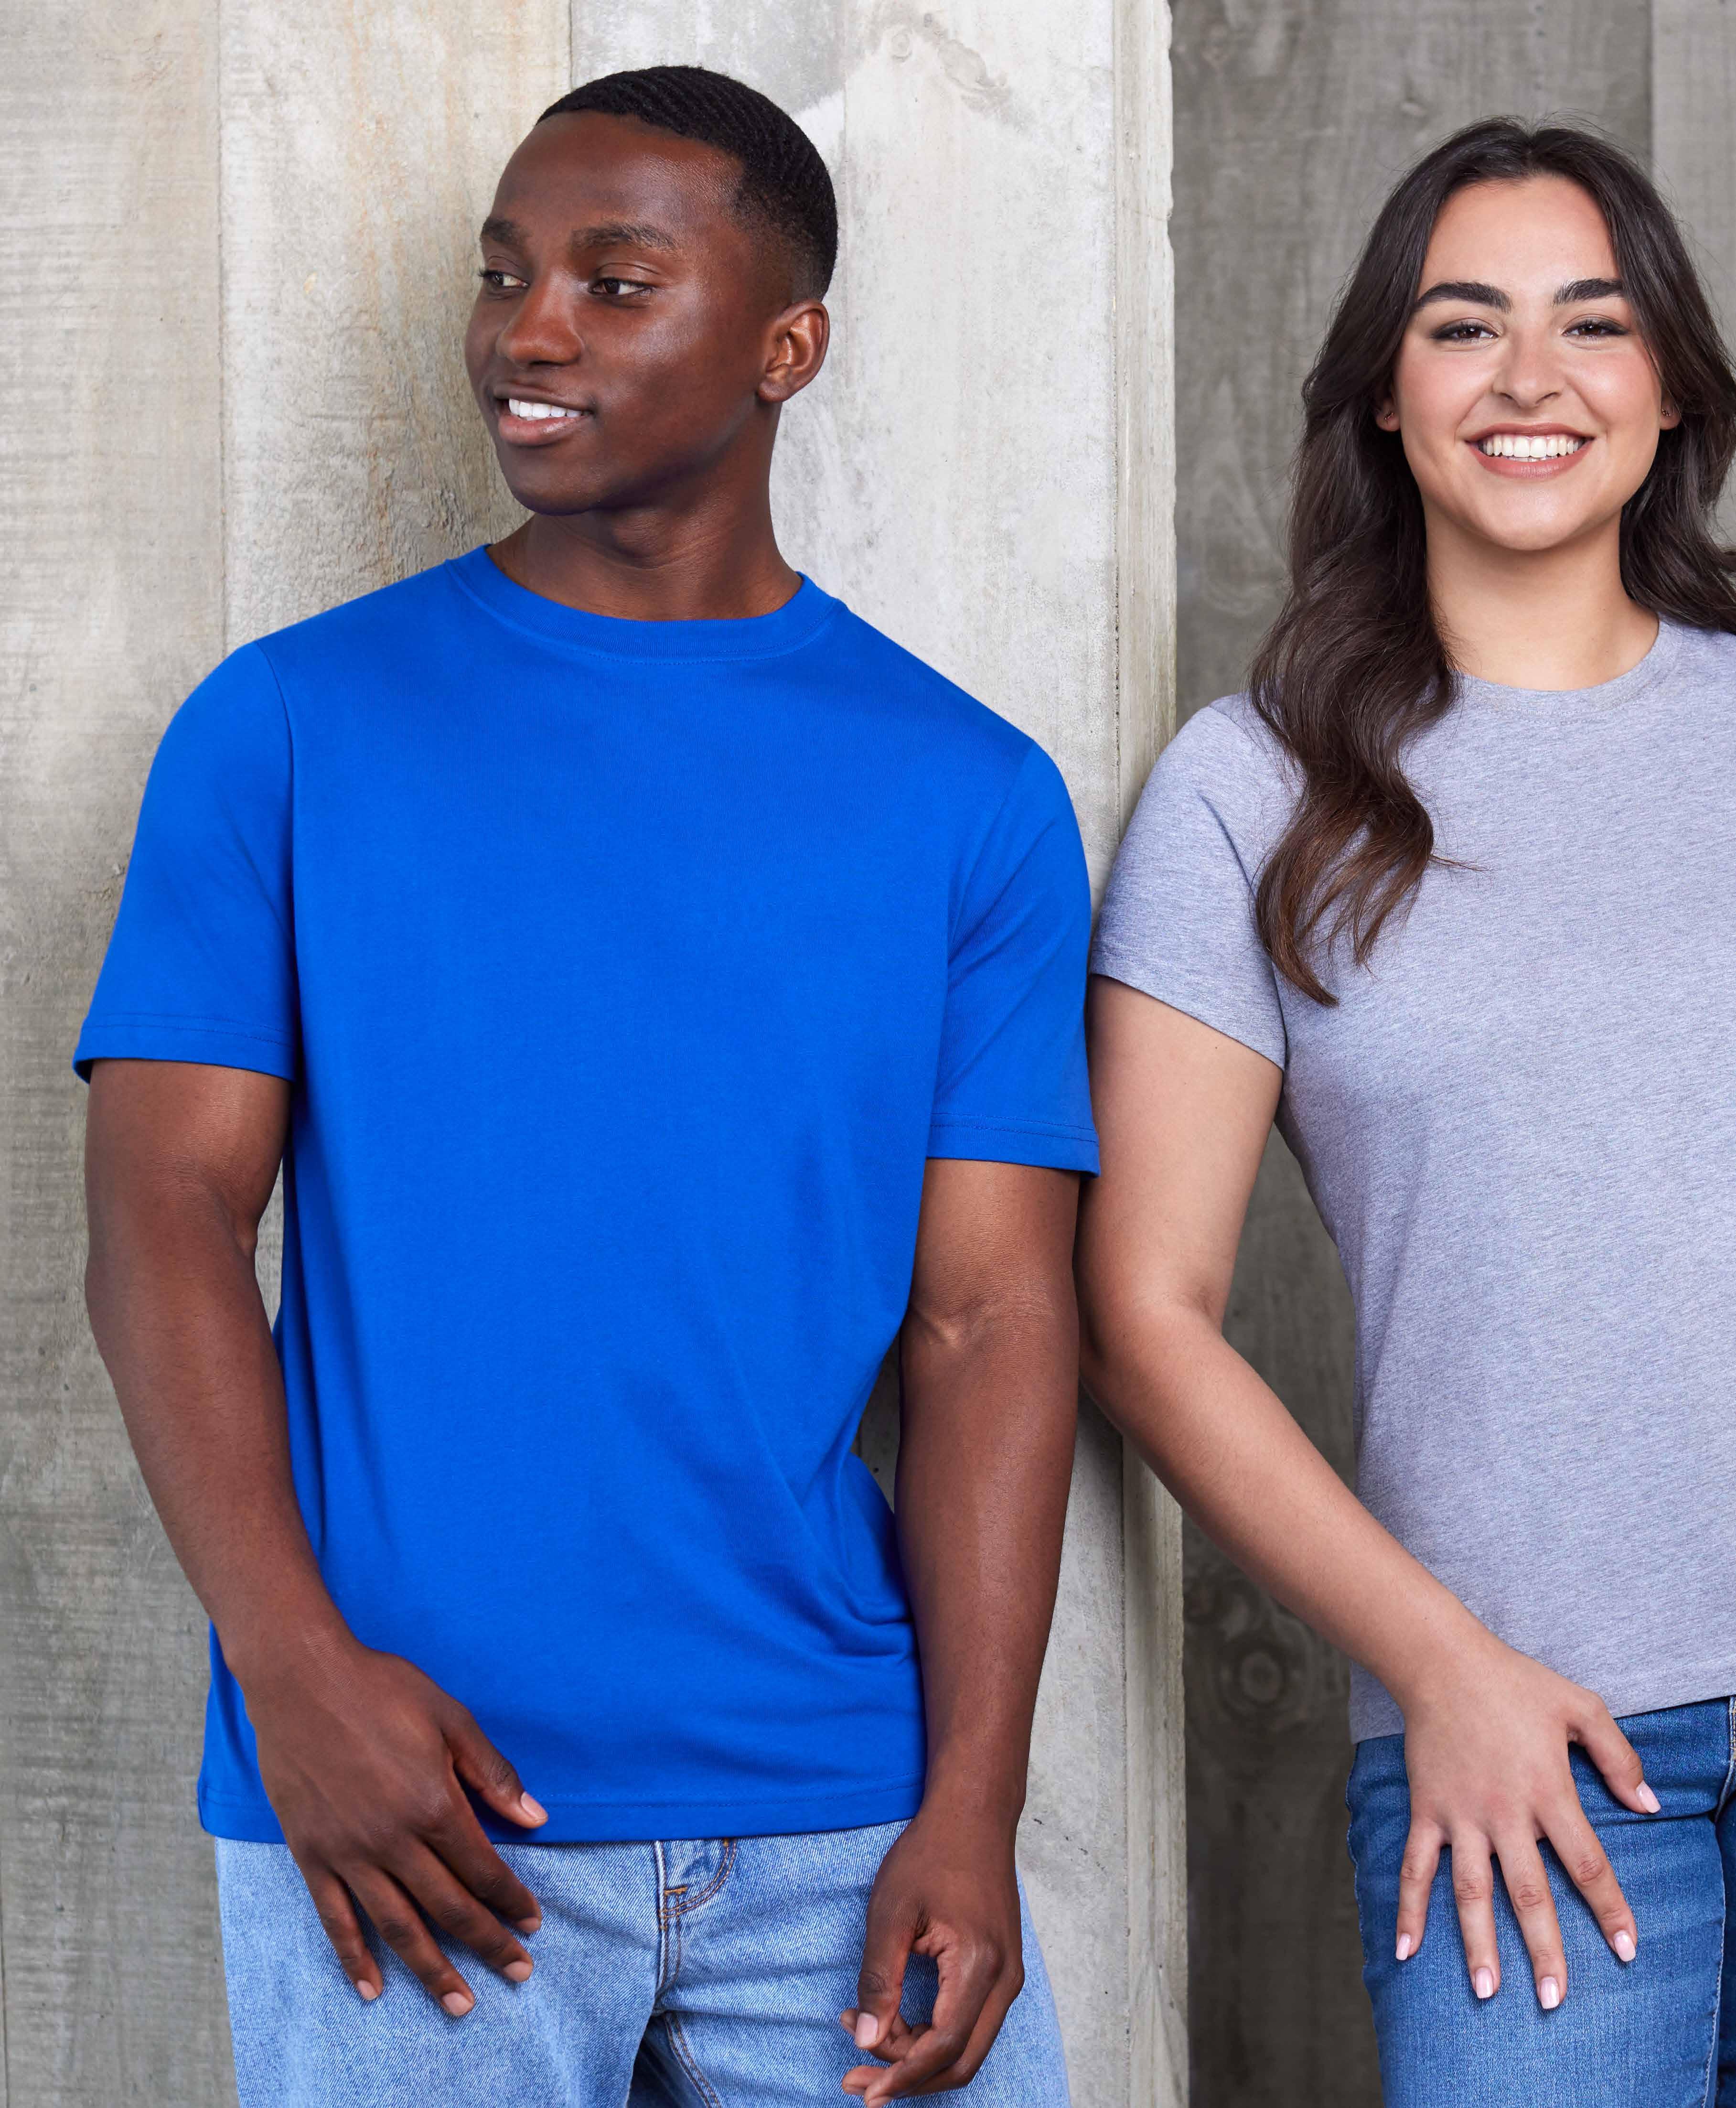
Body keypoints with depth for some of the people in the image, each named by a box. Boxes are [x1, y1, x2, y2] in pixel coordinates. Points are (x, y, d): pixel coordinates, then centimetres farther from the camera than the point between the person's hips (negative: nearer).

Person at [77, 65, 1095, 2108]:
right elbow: (163, 1220, -2)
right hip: (403, 1802, -1)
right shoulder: (289, 729, 4)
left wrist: (975, 1803, -9)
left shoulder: (969, 793, 6)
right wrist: (292, 1661, -15)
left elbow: (988, 1320, 1)